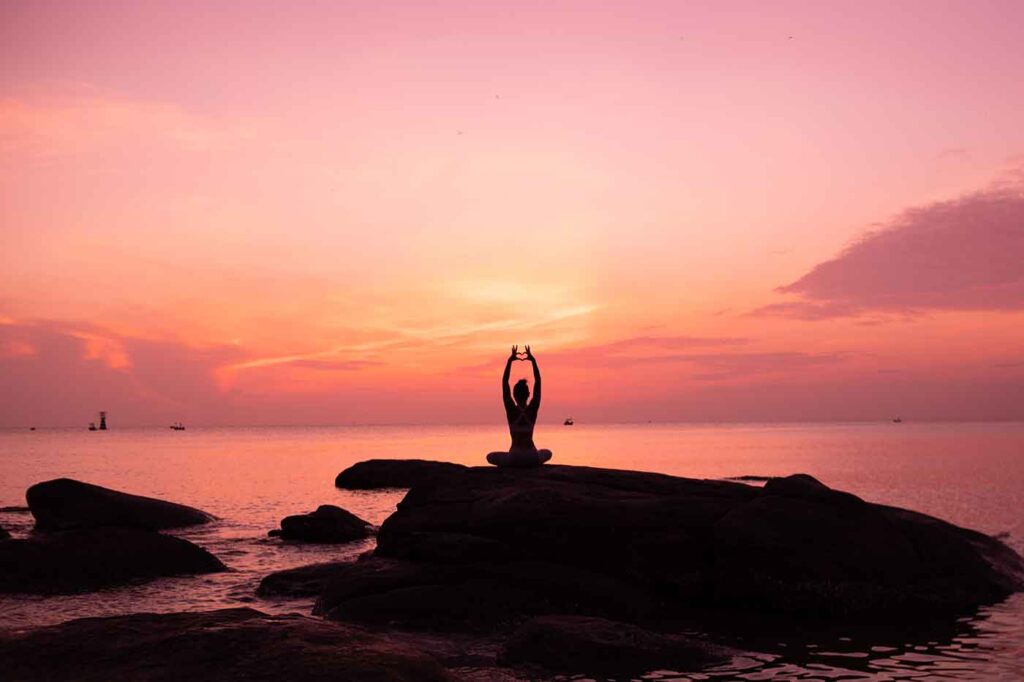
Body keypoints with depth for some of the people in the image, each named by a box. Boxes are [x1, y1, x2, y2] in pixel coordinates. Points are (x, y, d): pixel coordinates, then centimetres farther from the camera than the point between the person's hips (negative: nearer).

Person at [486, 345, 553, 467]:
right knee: (547, 453, 37)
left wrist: (510, 360, 0)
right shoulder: (533, 409, -4)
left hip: (514, 458, -2)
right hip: (532, 459, 2)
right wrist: (533, 360, 4)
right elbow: (538, 382, 3)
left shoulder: (511, 410, -8)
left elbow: (504, 382, -3)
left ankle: (511, 465, 8)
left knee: (490, 457, 27)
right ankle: (534, 465, 12)